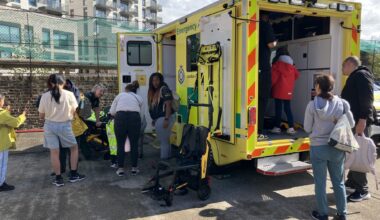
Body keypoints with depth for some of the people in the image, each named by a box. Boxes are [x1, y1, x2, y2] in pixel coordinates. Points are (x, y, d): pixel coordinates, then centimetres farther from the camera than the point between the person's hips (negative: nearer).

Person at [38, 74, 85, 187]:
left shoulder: (45, 96, -3)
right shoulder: (69, 94, -7)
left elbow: (41, 116, 3)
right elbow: (73, 112, -3)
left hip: (50, 125, 2)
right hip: (65, 125, -1)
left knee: (54, 152, 8)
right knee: (74, 147, 17)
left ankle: (58, 178, 15)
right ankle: (73, 174, 18)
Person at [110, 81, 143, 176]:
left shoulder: (120, 95, 25)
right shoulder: (139, 98, 26)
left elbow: (112, 112, 18)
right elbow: (140, 113, 13)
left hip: (120, 118, 0)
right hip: (135, 118, 1)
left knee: (120, 145, 12)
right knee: (134, 144, 14)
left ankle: (120, 169, 18)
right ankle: (134, 168, 23)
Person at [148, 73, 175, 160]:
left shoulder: (164, 89, -10)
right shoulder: (153, 92, 16)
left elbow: (168, 104, -18)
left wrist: (166, 119, -24)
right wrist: (154, 119, 17)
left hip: (164, 119, -9)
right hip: (158, 119, 9)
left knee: (164, 141, -4)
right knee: (165, 140, 16)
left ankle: (164, 159, 3)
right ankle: (167, 157, 25)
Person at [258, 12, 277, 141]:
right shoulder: (266, 25, -2)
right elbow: (270, 44, -10)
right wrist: (275, 43, 11)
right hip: (262, 68, -6)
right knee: (262, 100, -3)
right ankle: (258, 132, -4)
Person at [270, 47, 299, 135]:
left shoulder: (277, 64, -8)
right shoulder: (291, 66, 9)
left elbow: (274, 77, -13)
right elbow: (297, 75, 11)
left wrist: (270, 86, -2)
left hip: (279, 90, -5)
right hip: (288, 91, 5)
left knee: (278, 108, 0)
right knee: (287, 108, 9)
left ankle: (277, 127, 3)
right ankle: (291, 127, 3)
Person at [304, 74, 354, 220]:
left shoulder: (312, 105, -12)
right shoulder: (342, 103, -6)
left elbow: (307, 128, -5)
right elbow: (351, 124, 4)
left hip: (318, 148, -3)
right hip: (337, 148, 3)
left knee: (320, 183, 10)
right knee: (338, 182, 18)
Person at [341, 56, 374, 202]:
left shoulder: (362, 75, -9)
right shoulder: (353, 78, 22)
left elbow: (367, 99, -21)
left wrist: (363, 119, -29)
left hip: (360, 122, -10)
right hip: (353, 122, 10)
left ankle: (363, 190, 1)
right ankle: (352, 183, 26)